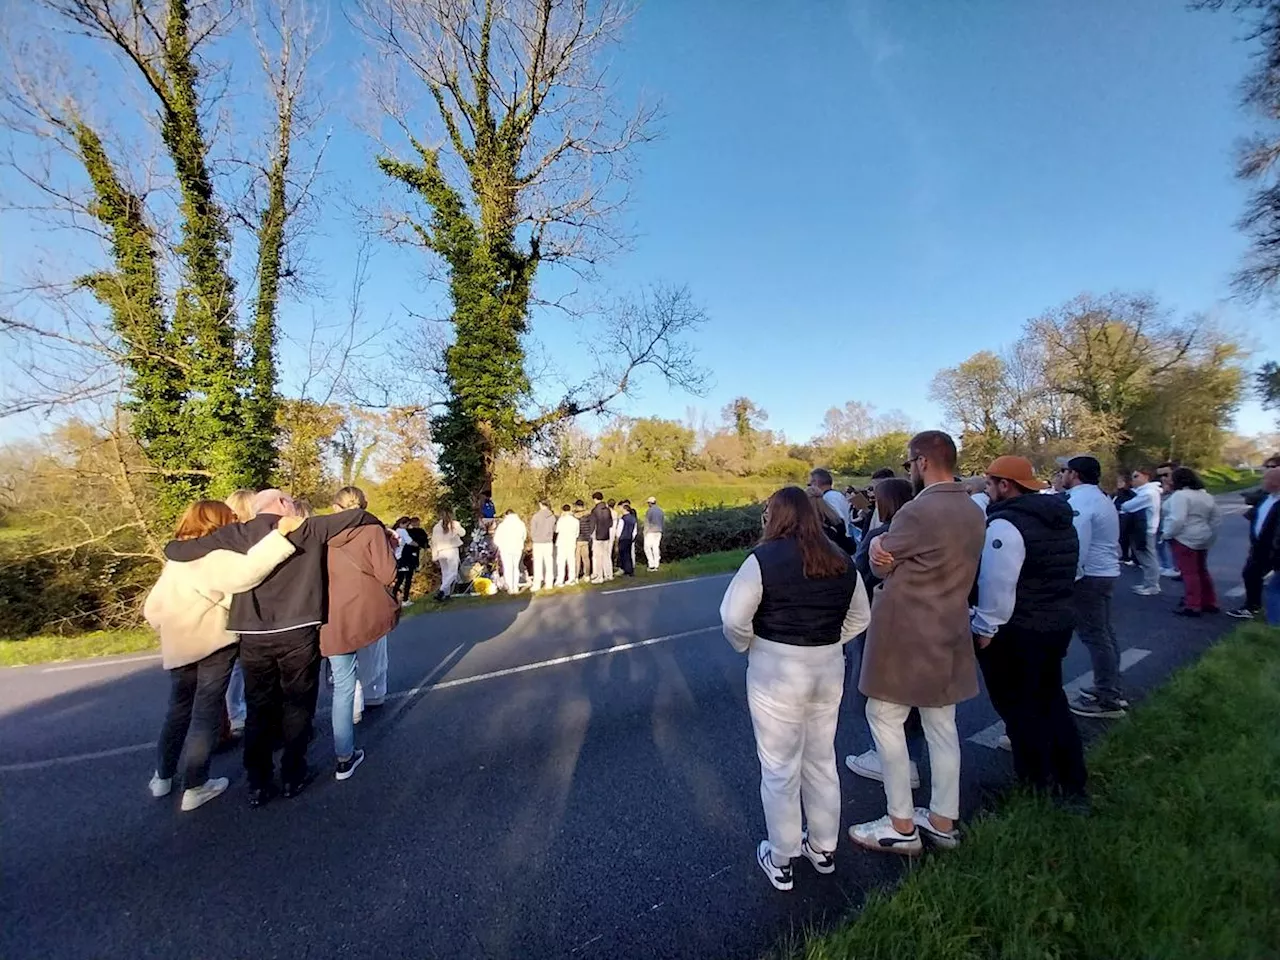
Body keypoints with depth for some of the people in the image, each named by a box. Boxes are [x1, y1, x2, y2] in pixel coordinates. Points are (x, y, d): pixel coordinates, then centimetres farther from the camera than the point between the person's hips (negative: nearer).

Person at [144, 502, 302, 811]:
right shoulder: (213, 557, -15)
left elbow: (152, 608, 16)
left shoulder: (175, 560, 13)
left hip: (178, 648, 8)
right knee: (206, 713, 2)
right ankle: (195, 786, 10)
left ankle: (162, 776, 33)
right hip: (213, 644, -8)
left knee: (178, 710, 22)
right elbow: (245, 570, -37)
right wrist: (281, 532, -41)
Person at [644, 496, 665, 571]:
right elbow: (663, 522, 13)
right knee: (656, 548, 10)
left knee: (647, 548, 1)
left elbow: (647, 522, -12)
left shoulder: (649, 511, -12)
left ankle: (652, 565, -6)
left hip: (650, 532, -7)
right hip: (659, 531, 7)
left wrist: (645, 532, -5)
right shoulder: (660, 510, 9)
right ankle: (656, 565, 10)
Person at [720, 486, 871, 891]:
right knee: (822, 761, 23)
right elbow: (859, 618, 11)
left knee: (780, 769, 11)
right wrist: (825, 642, 12)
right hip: (829, 668, 6)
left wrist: (747, 647, -2)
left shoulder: (764, 558, -16)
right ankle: (823, 849, 41)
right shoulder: (841, 560, 3)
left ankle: (780, 862, 29)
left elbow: (734, 618, -20)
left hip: (776, 671, -6)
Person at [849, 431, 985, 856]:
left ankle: (901, 827, 16)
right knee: (942, 726, 17)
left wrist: (878, 543, 10)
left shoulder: (917, 511, -22)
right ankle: (943, 821, 31)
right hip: (950, 633, 9)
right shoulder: (973, 512, 6)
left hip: (908, 633, -8)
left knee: (885, 718, 6)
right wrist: (891, 552, 1)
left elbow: (879, 564, -10)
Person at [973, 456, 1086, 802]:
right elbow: (1069, 574, 19)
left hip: (1016, 632, -9)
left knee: (1020, 709, 8)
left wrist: (984, 629, -15)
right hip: (1058, 623, 9)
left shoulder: (1006, 524, -22)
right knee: (1050, 700, 23)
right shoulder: (1061, 518, 9)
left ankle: (1038, 786, 21)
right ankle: (1070, 782, 34)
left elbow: (997, 585, -25)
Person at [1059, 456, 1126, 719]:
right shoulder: (1098, 497, 15)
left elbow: (1077, 546, -25)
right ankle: (1110, 688, 29)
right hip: (1106, 572, 11)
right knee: (1104, 632, 18)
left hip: (1089, 577, -11)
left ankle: (1107, 699, 3)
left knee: (1094, 636, -4)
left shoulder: (1079, 502, -19)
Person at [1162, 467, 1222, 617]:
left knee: (1189, 573, -5)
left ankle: (1192, 606, -2)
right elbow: (1217, 517, 18)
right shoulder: (1206, 495, 13)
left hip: (1184, 539, -9)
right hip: (1202, 540, 9)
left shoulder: (1180, 495, -18)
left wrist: (1167, 534, -14)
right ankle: (1210, 603, 25)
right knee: (1201, 571, 18)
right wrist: (1208, 532, 21)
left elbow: (1177, 519, -26)